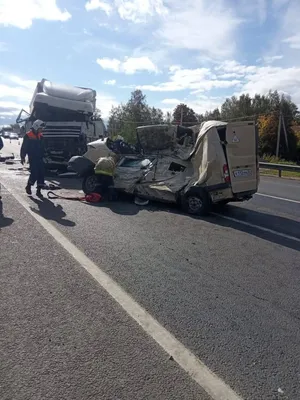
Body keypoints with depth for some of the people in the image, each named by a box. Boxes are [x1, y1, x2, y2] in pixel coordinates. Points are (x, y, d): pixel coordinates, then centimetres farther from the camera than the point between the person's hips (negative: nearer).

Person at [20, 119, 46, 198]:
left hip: (40, 158, 6)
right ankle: (28, 186, 15)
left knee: (41, 174, 0)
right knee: (34, 173, -10)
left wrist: (44, 156, 18)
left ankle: (38, 191, 7)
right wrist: (22, 157, -8)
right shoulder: (28, 136, -6)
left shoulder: (41, 136, 12)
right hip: (32, 158, -6)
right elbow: (24, 147, -5)